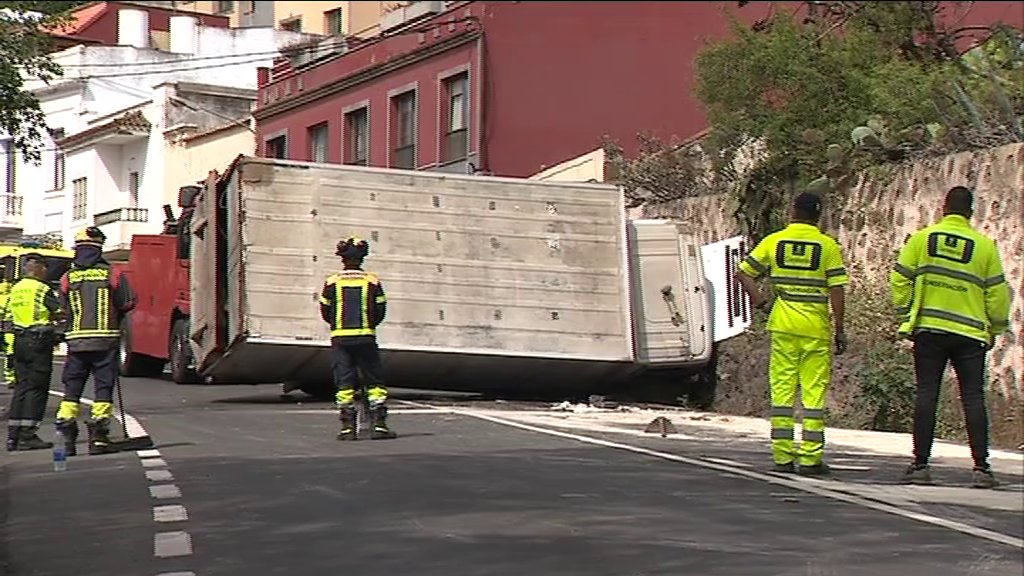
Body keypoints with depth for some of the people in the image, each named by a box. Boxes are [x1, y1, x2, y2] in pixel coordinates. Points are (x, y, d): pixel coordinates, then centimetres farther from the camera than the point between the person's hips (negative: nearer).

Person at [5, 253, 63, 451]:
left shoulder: (15, 290, 12)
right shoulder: (42, 290, -11)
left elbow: (9, 318, 16)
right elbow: (60, 313, -10)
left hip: (20, 342, 7)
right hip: (39, 341, -7)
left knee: (21, 386, 11)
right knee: (36, 388, -4)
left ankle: (13, 435, 10)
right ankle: (27, 436, -7)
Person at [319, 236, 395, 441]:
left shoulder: (332, 282, 0)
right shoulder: (372, 281, 0)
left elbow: (325, 312, 5)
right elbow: (380, 311, 4)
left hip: (340, 338, 1)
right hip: (366, 337, -1)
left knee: (344, 383, 4)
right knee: (375, 382, 5)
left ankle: (347, 427, 0)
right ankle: (379, 424, -3)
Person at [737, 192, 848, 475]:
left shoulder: (774, 241, 5)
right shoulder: (828, 246, -2)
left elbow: (743, 273, 3)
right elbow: (837, 292, -4)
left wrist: (758, 300, 7)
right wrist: (840, 331, 0)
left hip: (783, 324, 2)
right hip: (816, 326, -2)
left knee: (782, 389, 7)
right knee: (814, 393, 1)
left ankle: (782, 457, 6)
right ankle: (810, 458, 0)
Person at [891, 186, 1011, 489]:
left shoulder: (921, 239, 2)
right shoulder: (985, 245, 2)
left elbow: (900, 280, 1)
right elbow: (997, 292, 4)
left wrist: (905, 318, 10)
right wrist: (995, 329, 15)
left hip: (928, 330, 0)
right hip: (970, 334, 0)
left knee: (926, 395, 3)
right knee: (973, 398, 2)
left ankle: (920, 464, 2)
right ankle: (981, 467, -1)